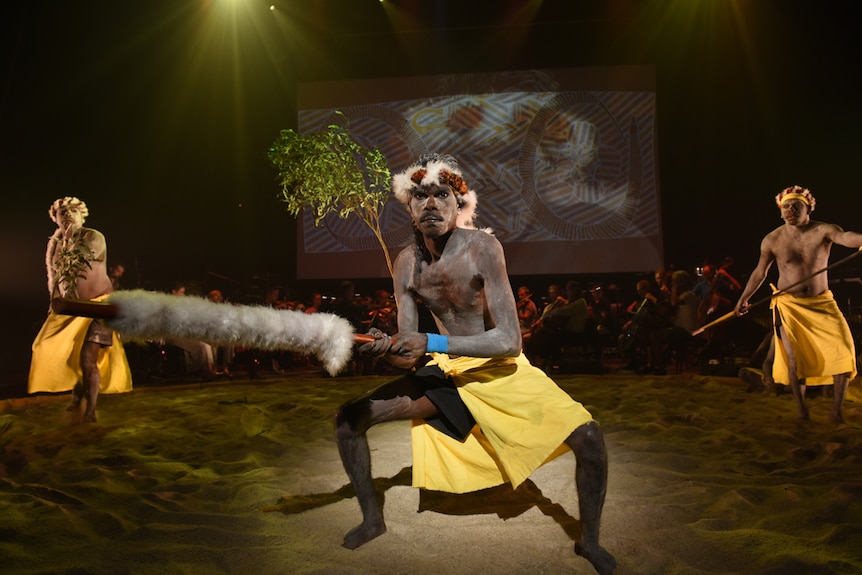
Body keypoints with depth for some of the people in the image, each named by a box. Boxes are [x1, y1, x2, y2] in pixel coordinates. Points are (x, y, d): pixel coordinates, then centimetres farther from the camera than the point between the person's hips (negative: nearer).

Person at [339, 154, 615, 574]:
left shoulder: (482, 247, -24)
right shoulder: (407, 263, -10)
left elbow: (509, 340, -29)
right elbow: (409, 355, -7)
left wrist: (433, 343, -38)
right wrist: (386, 348, -30)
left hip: (501, 370, -3)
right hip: (445, 371, 4)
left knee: (588, 437, -22)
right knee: (348, 419, -4)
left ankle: (589, 541, 8)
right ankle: (372, 518, 20)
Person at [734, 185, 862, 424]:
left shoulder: (823, 230, -10)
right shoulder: (772, 240, -4)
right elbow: (760, 272, 9)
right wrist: (743, 298, 14)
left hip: (822, 303, 0)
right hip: (789, 305, 0)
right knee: (796, 361, -5)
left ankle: (836, 410, 4)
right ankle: (801, 409, 13)